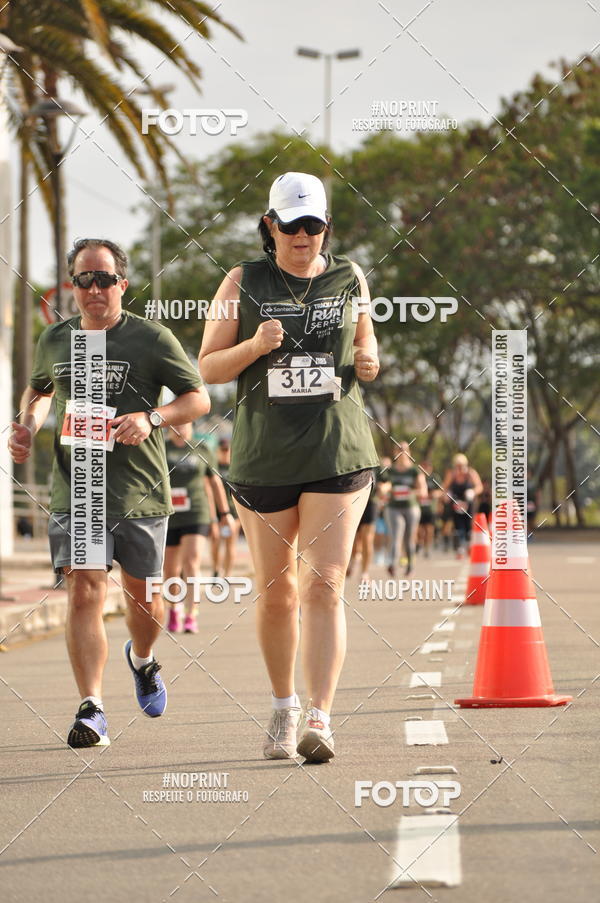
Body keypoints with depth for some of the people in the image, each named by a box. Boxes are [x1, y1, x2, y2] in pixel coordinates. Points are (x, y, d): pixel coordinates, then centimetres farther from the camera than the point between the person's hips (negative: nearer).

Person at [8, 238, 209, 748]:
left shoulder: (151, 338, -4)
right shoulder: (55, 341, 7)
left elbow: (199, 399, -3)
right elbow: (40, 389, 27)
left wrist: (151, 418, -20)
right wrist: (29, 425, 7)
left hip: (141, 492, -1)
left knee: (143, 595, 12)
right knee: (84, 591, -14)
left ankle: (142, 659, 46)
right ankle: (91, 710, -16)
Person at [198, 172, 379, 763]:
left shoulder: (349, 279, 7)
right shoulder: (243, 283, 2)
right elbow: (208, 368, 3)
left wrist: (368, 362, -2)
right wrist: (254, 346, -15)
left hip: (337, 453, 0)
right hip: (263, 456, 0)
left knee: (323, 586, -12)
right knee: (275, 592, 9)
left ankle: (320, 720, -16)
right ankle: (283, 705, 30)